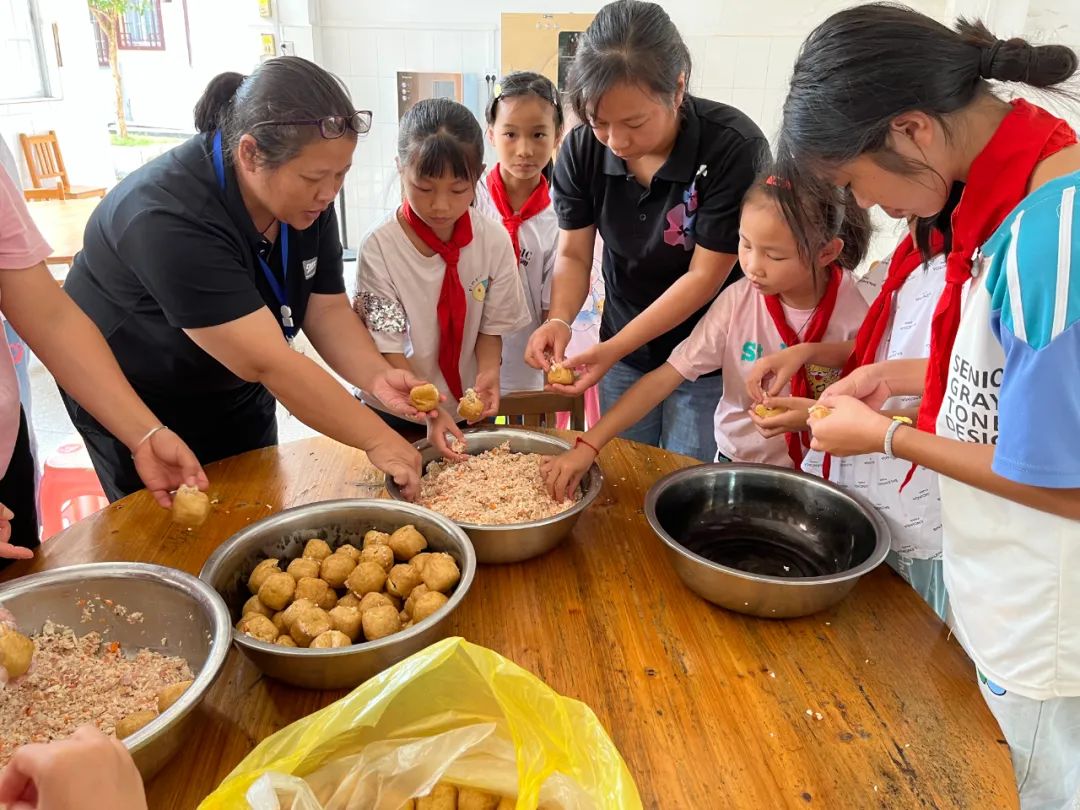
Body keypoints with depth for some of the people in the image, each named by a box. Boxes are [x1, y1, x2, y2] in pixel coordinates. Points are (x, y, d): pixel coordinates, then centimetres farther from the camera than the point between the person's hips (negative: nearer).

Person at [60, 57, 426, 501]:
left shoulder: (307, 194, -15)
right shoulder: (169, 217, -36)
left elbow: (327, 311, -11)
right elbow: (269, 362, -39)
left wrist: (377, 375, -29)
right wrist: (376, 440, -36)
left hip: (233, 387, 6)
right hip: (135, 399, -6)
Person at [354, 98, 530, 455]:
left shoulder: (494, 240, -12)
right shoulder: (379, 249, -20)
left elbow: (491, 326, -3)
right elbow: (387, 348, -17)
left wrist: (487, 373, -22)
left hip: (470, 410, 2)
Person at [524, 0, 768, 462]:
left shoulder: (734, 147, -24)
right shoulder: (581, 149, -11)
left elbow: (704, 276, -21)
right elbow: (573, 256, -3)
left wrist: (613, 349, -26)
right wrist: (558, 321, -23)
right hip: (622, 345, 4)